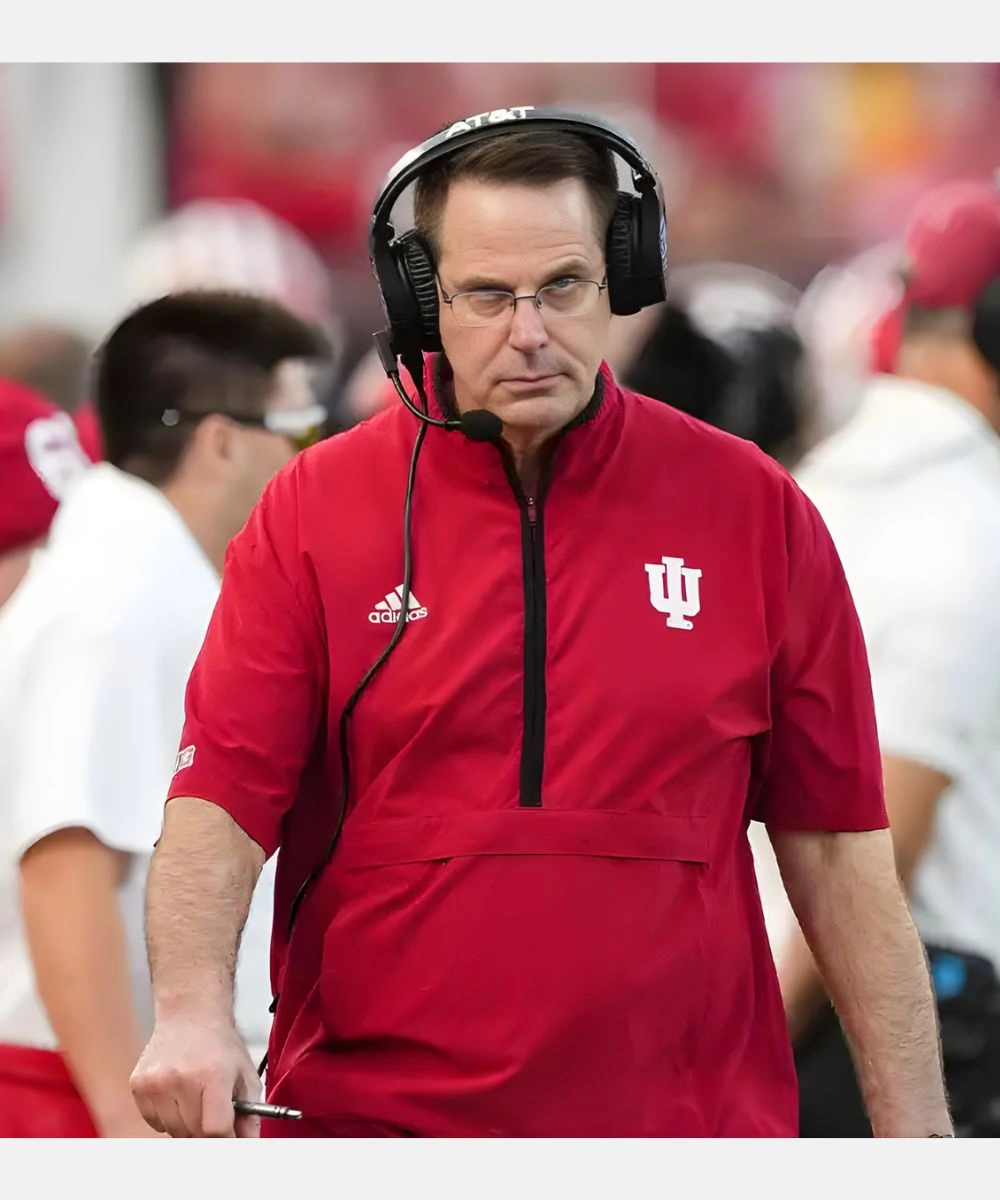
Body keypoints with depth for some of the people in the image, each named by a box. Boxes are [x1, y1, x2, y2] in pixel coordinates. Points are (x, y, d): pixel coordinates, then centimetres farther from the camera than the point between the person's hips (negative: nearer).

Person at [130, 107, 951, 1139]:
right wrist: (194, 1007, -25)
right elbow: (220, 794, -6)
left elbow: (836, 842, 4)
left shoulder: (755, 513, 2)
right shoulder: (312, 512, 0)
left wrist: (914, 1124, 1)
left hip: (682, 1116, 1)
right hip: (367, 1109, -1)